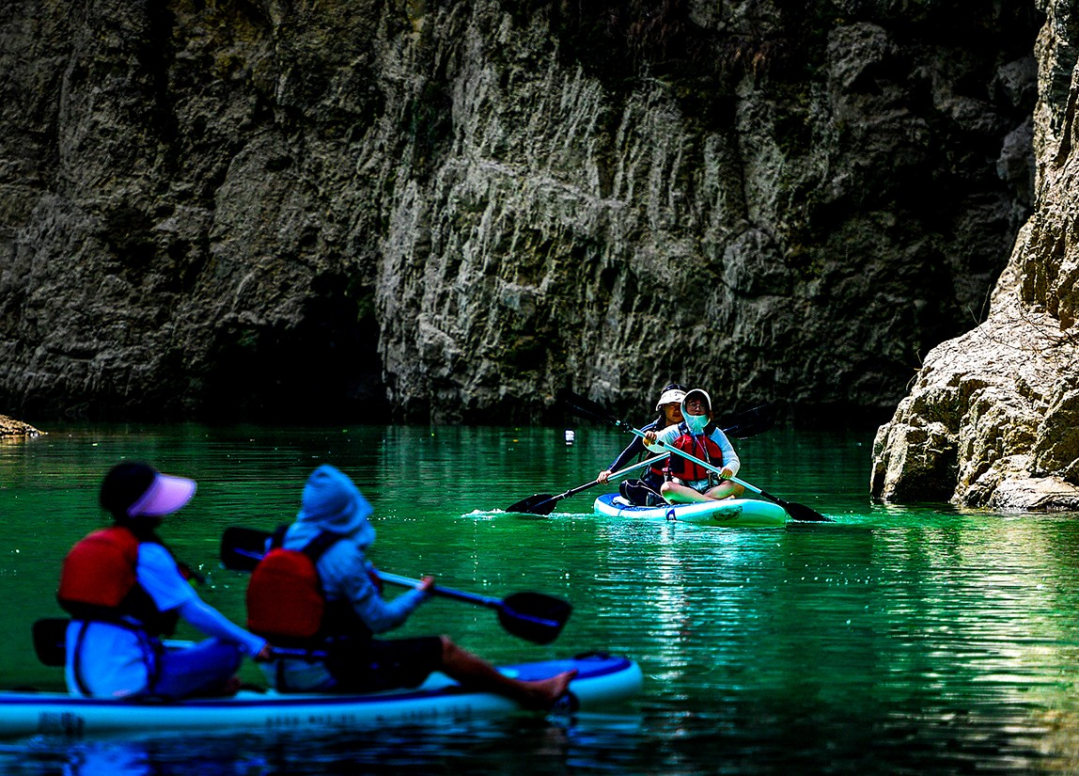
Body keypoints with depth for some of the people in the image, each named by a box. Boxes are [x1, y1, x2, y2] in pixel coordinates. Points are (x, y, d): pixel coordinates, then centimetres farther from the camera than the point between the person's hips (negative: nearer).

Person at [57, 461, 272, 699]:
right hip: (125, 679, -9)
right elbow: (195, 612, -10)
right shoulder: (145, 553, -11)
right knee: (229, 651, -5)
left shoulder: (86, 546, 14)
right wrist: (253, 643, -1)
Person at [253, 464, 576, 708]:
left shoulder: (287, 539, 3)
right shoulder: (343, 555, -21)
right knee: (441, 649, -2)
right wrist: (419, 594, 3)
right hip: (329, 674, -9)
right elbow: (379, 620, -14)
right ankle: (529, 694, 11)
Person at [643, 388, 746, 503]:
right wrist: (650, 441, -34)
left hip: (712, 488, 2)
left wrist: (729, 469, -18)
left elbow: (733, 460, 7)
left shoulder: (716, 433, 14)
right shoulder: (674, 432, 10)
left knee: (738, 486, -24)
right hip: (682, 488, -2)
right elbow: (657, 446, -8)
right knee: (666, 488, -33)